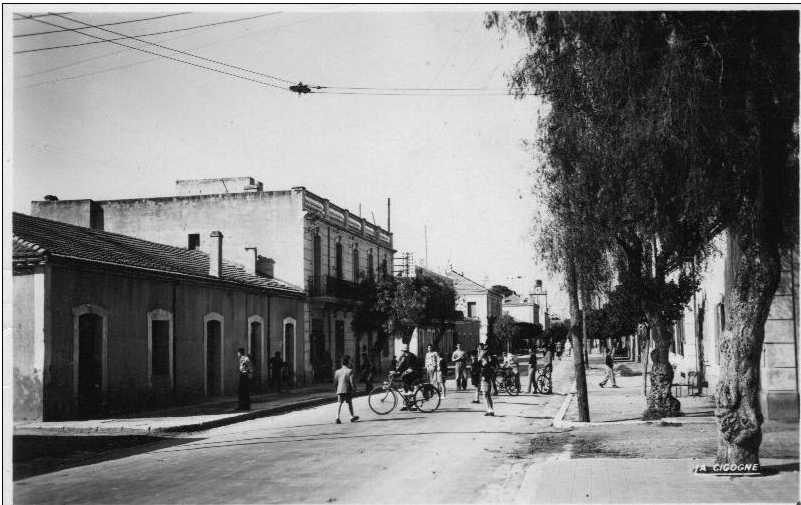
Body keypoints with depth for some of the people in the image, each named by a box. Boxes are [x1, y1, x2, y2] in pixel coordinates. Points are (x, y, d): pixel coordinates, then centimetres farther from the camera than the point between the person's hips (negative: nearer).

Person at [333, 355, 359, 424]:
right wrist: (354, 388, 1)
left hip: (340, 390, 3)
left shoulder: (337, 371, 6)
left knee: (340, 404, 0)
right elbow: (351, 381, -14)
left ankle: (337, 417, -18)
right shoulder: (349, 371, -7)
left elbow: (335, 382, 9)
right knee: (350, 403, 13)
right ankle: (352, 417, 25)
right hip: (348, 390, -2)